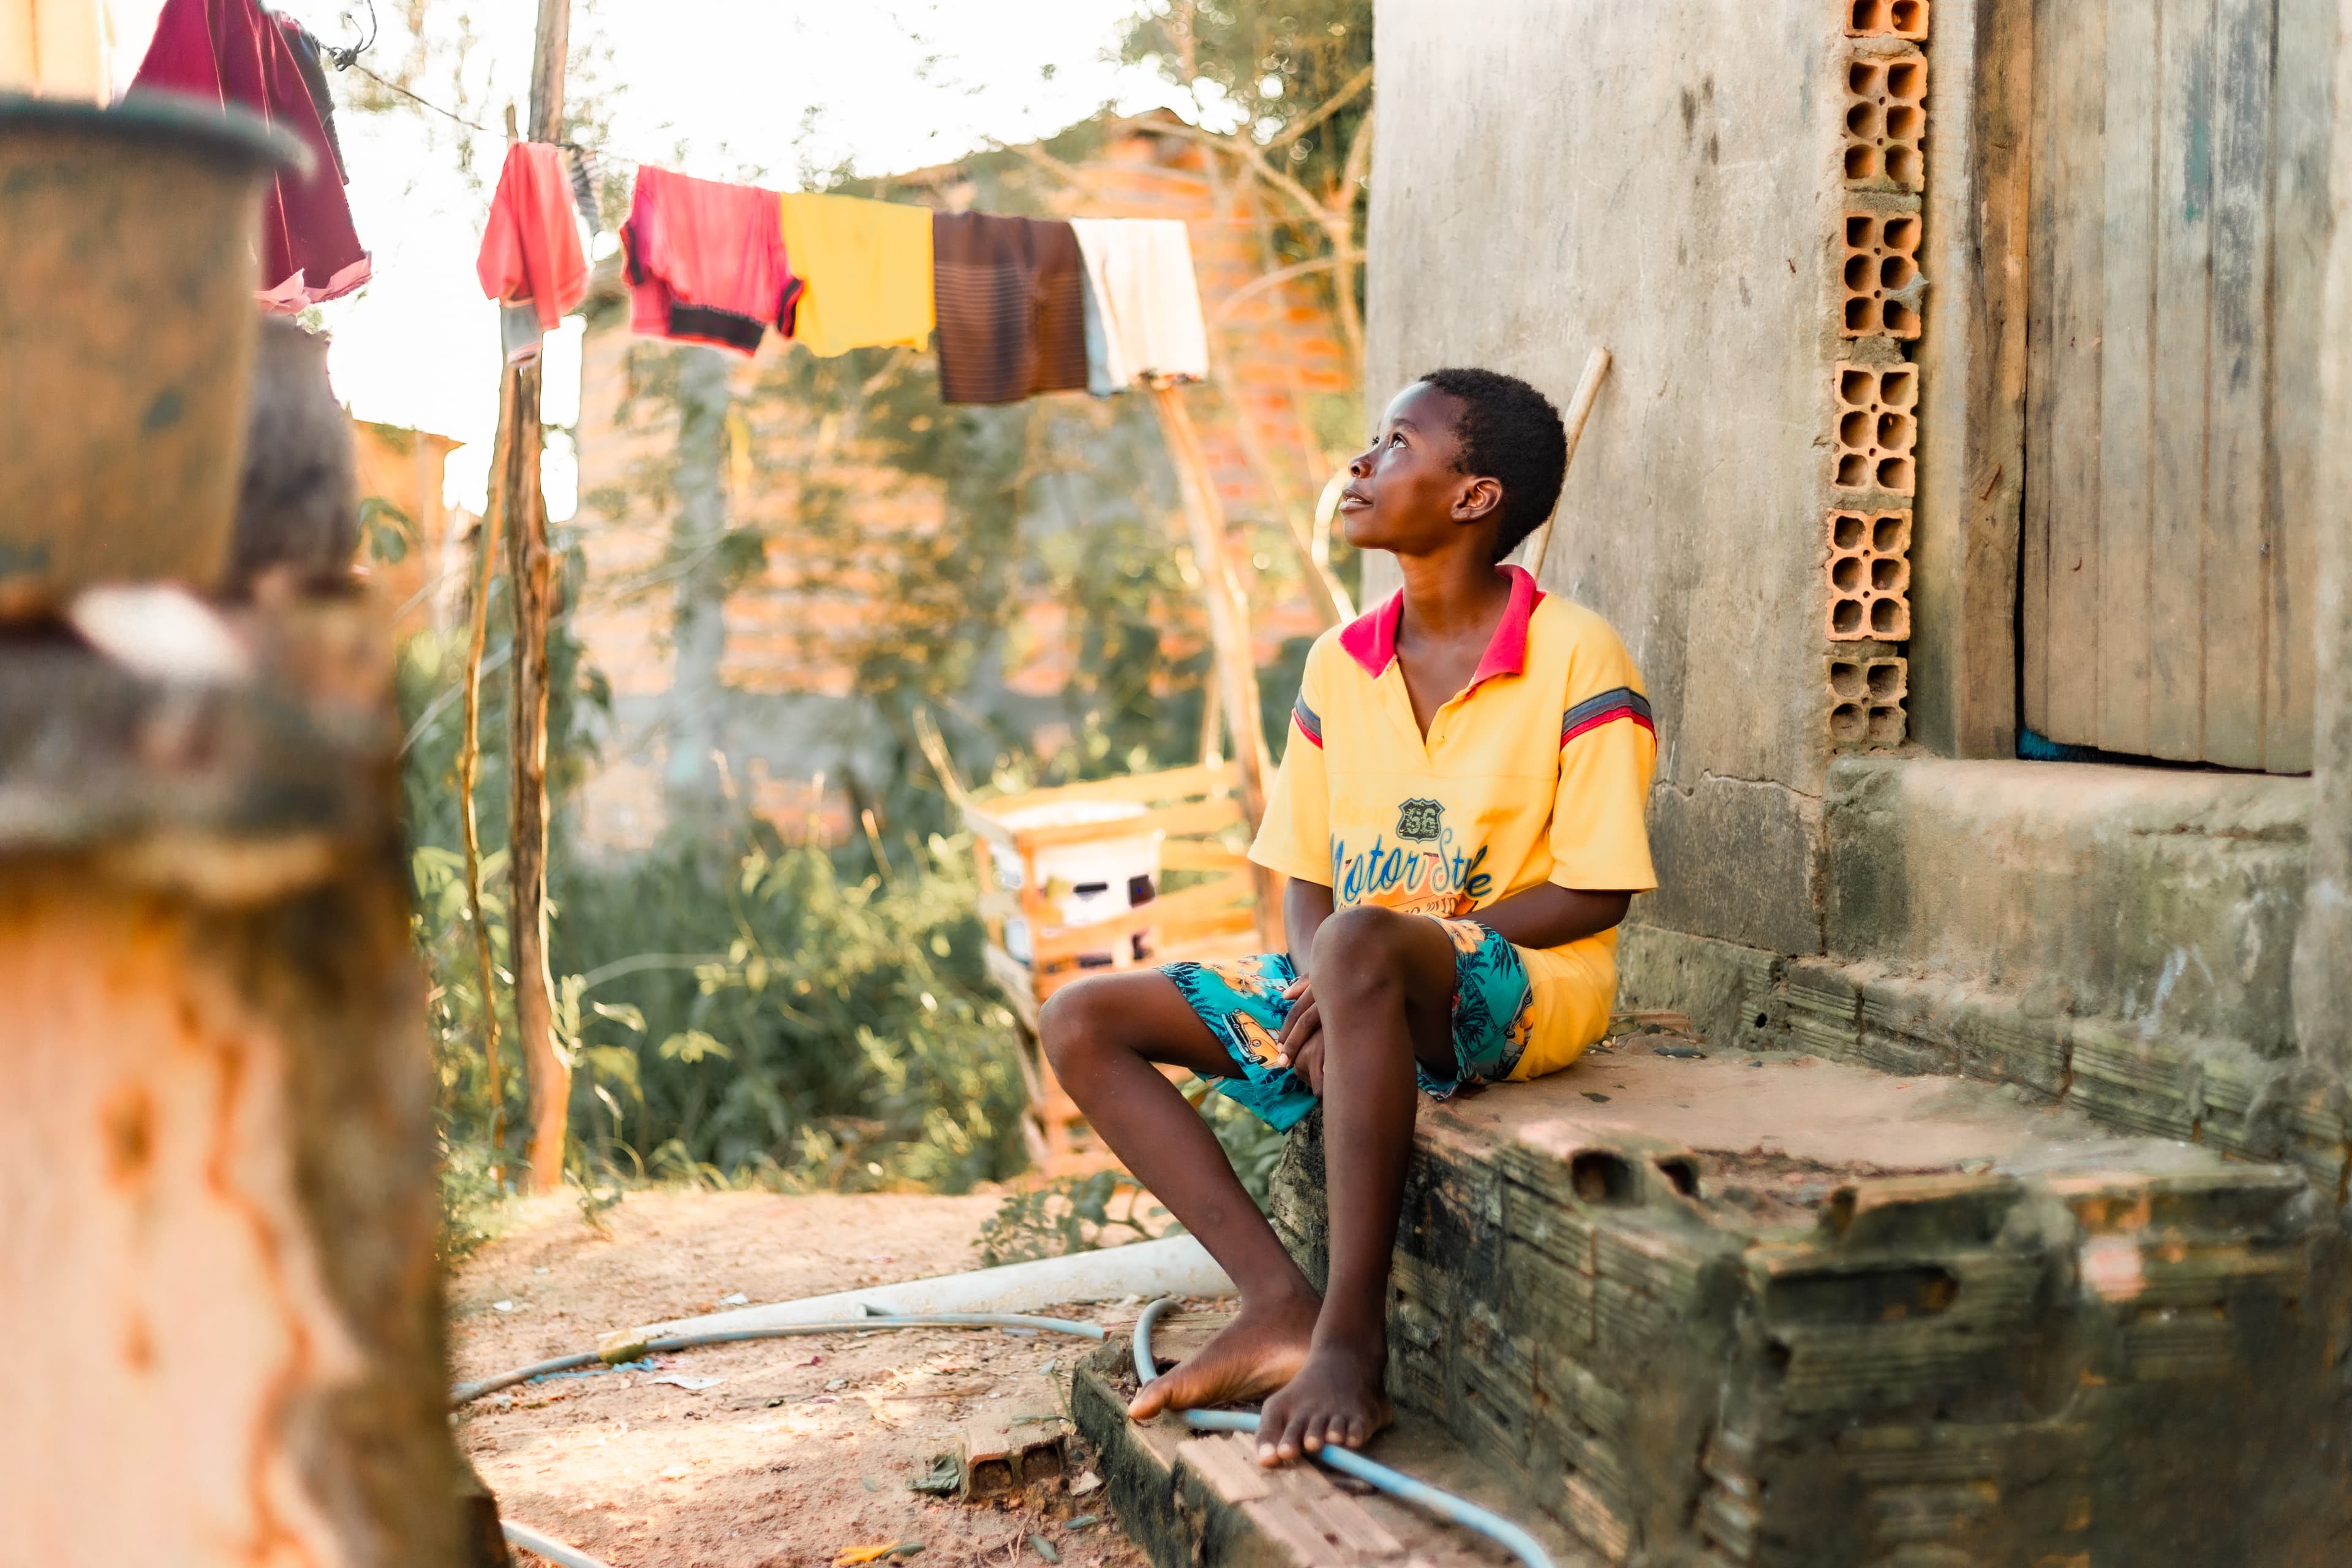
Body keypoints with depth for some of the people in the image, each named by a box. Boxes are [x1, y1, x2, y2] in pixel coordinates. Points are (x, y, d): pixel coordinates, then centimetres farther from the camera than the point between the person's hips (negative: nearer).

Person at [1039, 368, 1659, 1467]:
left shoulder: (1576, 657, -9)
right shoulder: (1338, 668, 10)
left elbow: (1593, 893, -12)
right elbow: (1305, 878, 11)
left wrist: (1384, 955, -18)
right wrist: (1319, 996, -11)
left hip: (1524, 986, -7)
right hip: (1357, 994, 7)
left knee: (1362, 946, -41)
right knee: (1082, 1023, -7)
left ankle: (1353, 1337, -34)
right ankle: (1280, 1304, -19)